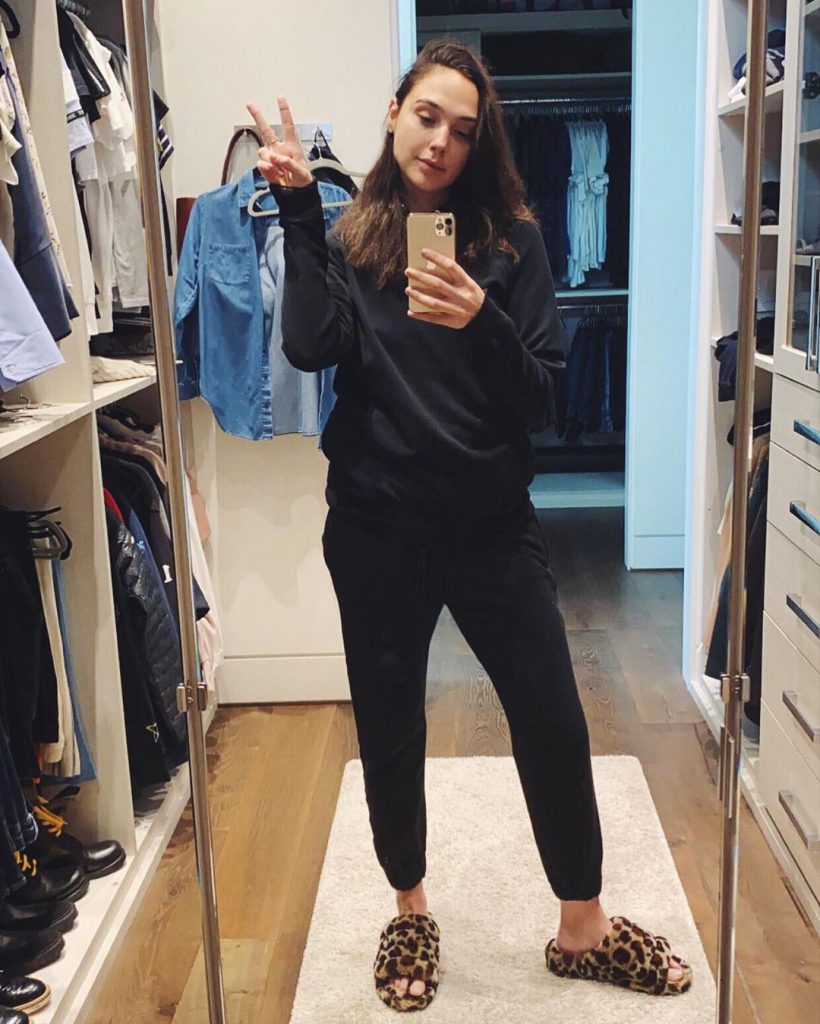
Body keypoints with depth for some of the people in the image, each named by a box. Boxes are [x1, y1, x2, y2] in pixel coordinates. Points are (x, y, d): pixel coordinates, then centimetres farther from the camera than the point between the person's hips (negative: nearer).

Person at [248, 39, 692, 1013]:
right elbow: (311, 347, -16)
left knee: (555, 727, 4)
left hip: (492, 525, 0)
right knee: (389, 732, 12)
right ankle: (411, 913, 37)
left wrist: (482, 325, -22)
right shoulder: (347, 240, 3)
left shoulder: (511, 243, 2)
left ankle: (582, 928, 27)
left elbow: (541, 399, -4)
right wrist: (298, 208, -17)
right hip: (377, 530, 0)